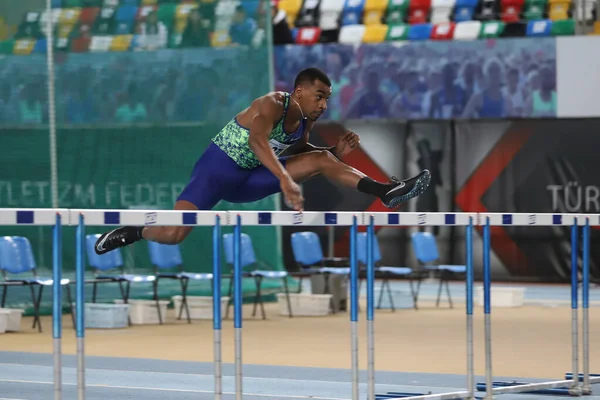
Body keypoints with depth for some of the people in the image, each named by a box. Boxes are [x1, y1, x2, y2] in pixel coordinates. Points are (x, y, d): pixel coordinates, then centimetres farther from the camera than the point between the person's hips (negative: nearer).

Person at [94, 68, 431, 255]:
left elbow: (299, 150, 22)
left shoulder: (307, 120, 1)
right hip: (219, 169, -7)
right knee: (173, 234, -25)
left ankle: (386, 192, -4)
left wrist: (337, 151, 3)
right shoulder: (272, 105, -23)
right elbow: (257, 140, -43)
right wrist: (285, 180, -55)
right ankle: (130, 233, 4)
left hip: (250, 179, 7)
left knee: (322, 160, -2)